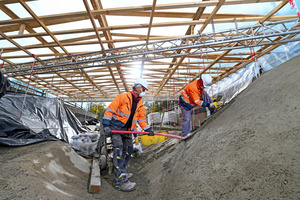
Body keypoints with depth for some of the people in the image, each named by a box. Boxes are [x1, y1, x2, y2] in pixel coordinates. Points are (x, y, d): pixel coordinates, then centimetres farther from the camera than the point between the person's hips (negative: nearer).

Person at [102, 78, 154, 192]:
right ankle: (121, 181, -15)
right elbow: (110, 110, -13)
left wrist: (148, 129, -4)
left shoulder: (140, 105, 9)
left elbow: (142, 119, 11)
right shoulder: (123, 97, -11)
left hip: (127, 130, 7)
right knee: (118, 150, -15)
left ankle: (120, 173, 29)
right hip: (115, 127, -7)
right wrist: (106, 125, -19)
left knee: (128, 150, 11)